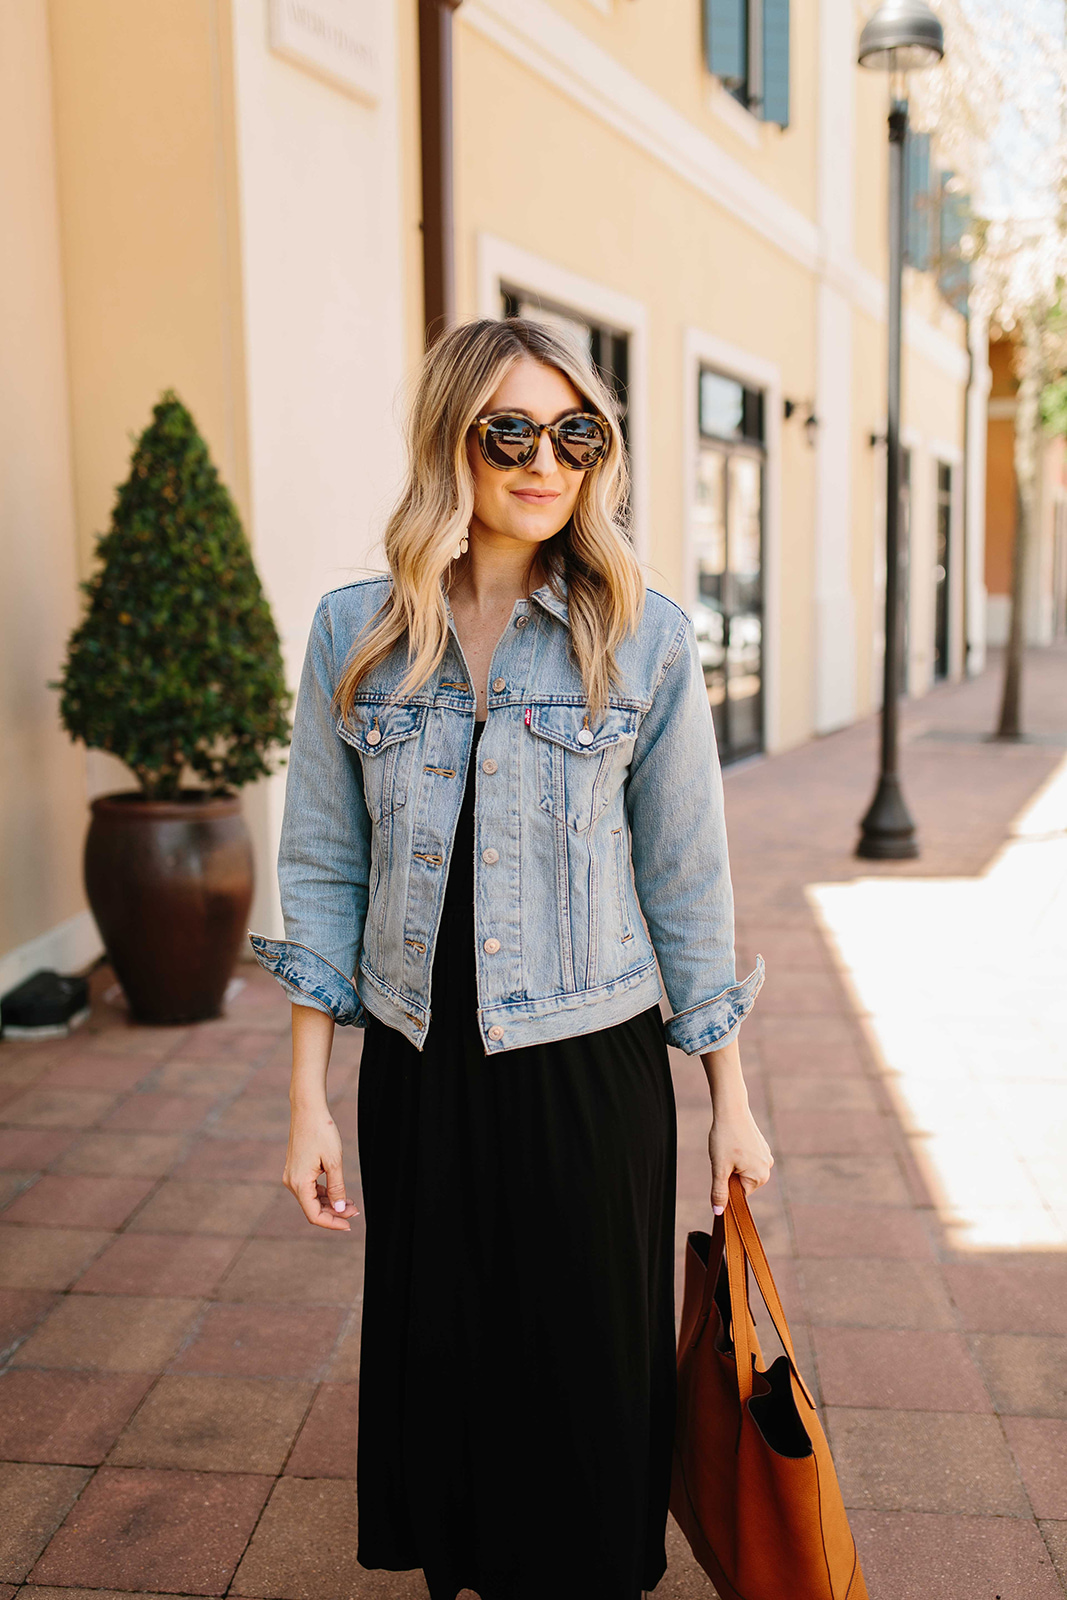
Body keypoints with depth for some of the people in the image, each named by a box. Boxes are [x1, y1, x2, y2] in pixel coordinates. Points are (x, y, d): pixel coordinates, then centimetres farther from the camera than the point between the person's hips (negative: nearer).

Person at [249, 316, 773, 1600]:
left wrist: (730, 1100, 2)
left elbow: (686, 881, -1)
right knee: (438, 1352, 17)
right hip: (420, 1067, 2)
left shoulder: (645, 640, -6)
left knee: (588, 1363, 12)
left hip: (591, 1065, -1)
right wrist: (310, 1096, 0)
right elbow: (323, 871, 2)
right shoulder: (355, 633, -2)